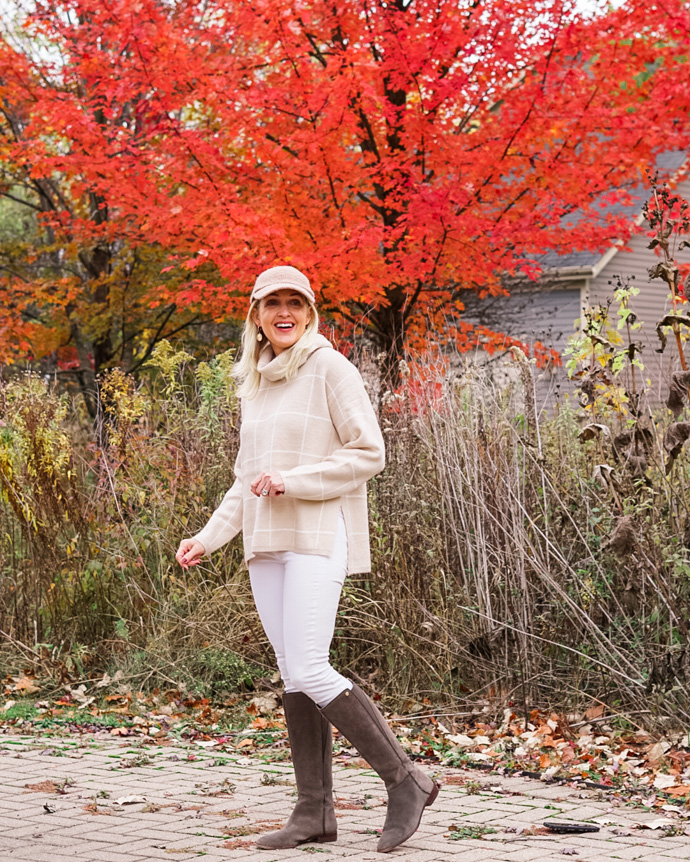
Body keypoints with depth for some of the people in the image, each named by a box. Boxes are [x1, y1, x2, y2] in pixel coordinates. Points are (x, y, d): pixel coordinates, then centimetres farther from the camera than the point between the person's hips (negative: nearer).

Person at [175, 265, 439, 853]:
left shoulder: (330, 368, -5)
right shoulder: (256, 383, 17)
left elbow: (368, 454, -9)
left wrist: (293, 481, -15)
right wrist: (209, 538, 13)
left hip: (319, 536, -7)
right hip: (268, 543, 7)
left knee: (310, 672, -14)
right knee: (294, 677, 5)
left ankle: (406, 781, -3)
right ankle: (315, 811, 9)